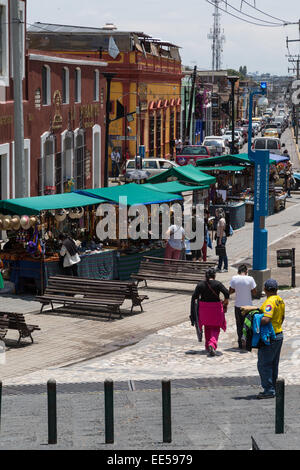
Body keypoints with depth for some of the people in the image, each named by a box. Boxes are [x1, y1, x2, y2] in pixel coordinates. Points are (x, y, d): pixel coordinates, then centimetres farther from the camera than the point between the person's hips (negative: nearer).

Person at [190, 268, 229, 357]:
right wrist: (225, 303, -2)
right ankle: (212, 344, -19)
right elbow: (227, 293, -18)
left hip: (203, 308, 3)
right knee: (215, 328, 6)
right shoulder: (218, 284, -9)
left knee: (207, 327, 21)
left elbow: (194, 297, -6)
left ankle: (208, 346, 28)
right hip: (215, 309, -3)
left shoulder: (200, 284, -2)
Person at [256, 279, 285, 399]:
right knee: (273, 364, 16)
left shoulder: (270, 302, -21)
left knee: (264, 364, -4)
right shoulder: (280, 300, 9)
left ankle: (269, 390, -4)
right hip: (279, 334, 9)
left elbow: (266, 319, -33)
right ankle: (273, 388, 22)